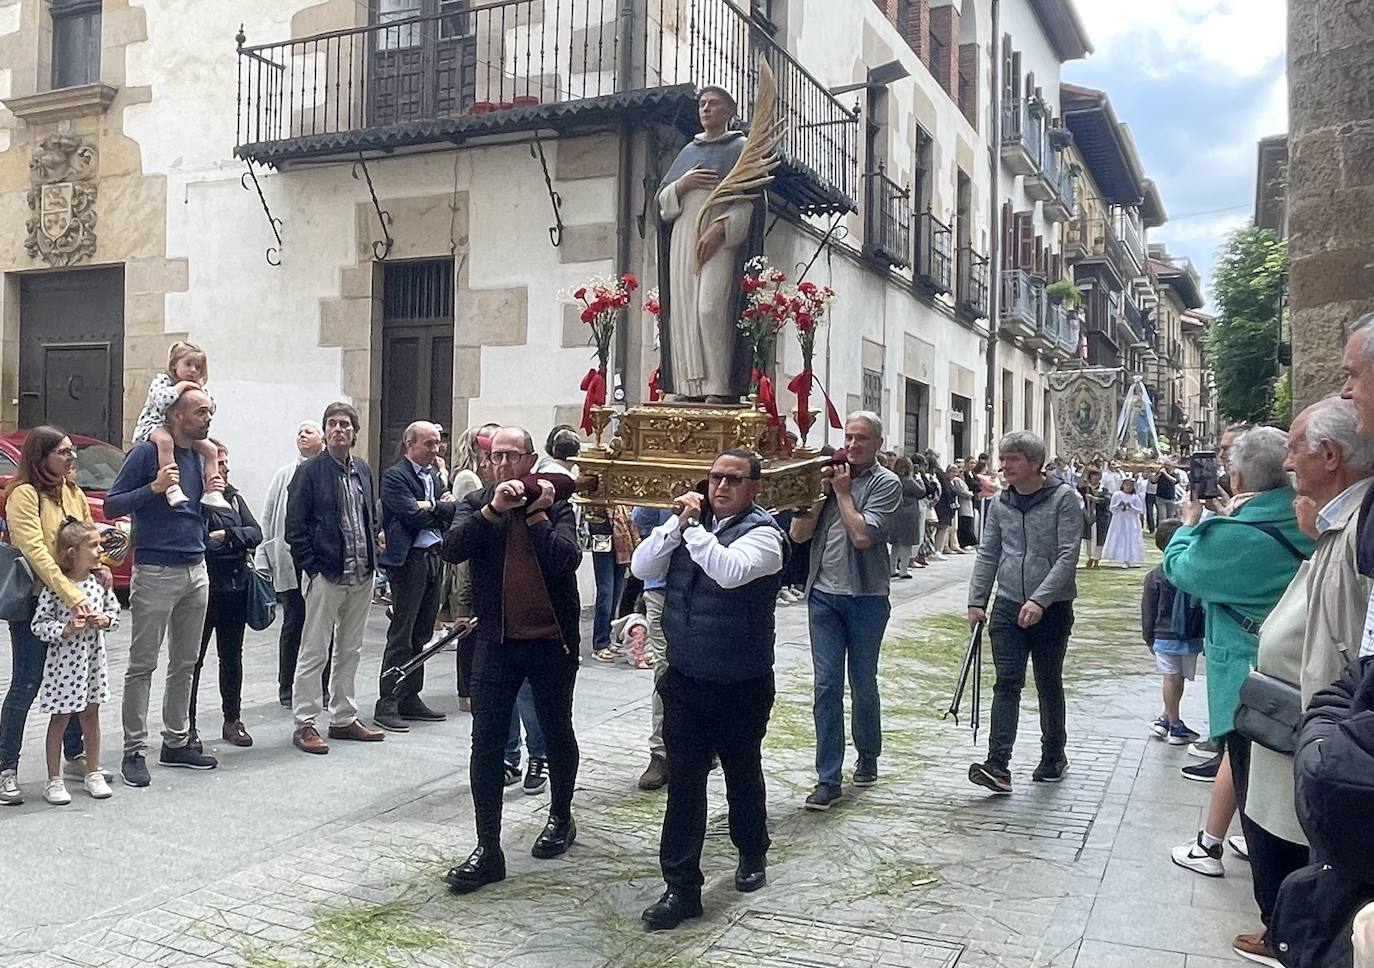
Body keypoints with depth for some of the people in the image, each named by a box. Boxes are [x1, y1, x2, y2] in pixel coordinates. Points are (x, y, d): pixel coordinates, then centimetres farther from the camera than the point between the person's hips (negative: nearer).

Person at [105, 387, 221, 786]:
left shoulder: (202, 455, 11)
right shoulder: (147, 453, -9)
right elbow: (112, 505, -9)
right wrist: (155, 487, -20)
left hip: (196, 570, 7)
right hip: (156, 571, -7)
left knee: (185, 663, 12)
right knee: (143, 665, -1)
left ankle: (176, 742, 22)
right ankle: (134, 751, 6)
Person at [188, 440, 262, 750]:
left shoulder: (234, 497, 10)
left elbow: (255, 533, 1)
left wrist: (225, 535, -13)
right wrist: (237, 540, -15)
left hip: (235, 587, 6)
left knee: (232, 657, 15)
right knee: (193, 658, 2)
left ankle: (233, 720, 26)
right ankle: (188, 726, 11)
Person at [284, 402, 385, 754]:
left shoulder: (363, 470, 11)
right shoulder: (310, 471, -7)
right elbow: (295, 526, -9)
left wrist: (372, 560, 8)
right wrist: (311, 567, -14)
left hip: (362, 576, 6)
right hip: (326, 576, -6)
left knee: (350, 652, 14)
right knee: (314, 653, 0)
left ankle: (343, 718, 25)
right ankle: (304, 723, 9)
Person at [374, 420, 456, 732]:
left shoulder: (433, 475, 17)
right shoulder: (394, 476, -7)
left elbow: (455, 511, 7)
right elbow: (413, 516, -19)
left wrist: (431, 506, -8)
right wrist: (441, 508, -4)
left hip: (433, 557, 8)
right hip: (409, 560, -8)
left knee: (421, 635, 12)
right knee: (401, 636, -5)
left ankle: (410, 699, 20)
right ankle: (387, 705, 1)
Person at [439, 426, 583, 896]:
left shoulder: (555, 505, -2)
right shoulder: (476, 504, 3)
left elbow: (566, 559, -17)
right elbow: (452, 549, -14)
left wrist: (536, 514, -15)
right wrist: (492, 509, -21)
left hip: (552, 641, -1)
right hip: (496, 643, 1)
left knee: (557, 733, 16)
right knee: (486, 743, -2)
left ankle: (560, 817, 38)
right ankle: (487, 850, 5)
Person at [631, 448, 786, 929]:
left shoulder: (762, 532, -12)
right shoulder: (689, 522, 5)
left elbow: (730, 571, -32)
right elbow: (642, 567, -4)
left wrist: (693, 527, -24)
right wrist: (679, 523, -13)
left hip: (741, 685, -3)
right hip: (684, 678, 4)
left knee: (742, 773, 17)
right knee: (684, 781, 3)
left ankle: (752, 853, 41)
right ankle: (682, 886, 11)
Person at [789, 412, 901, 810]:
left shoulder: (885, 483, -4)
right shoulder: (828, 475, 8)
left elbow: (862, 536, -18)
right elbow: (798, 533, 2)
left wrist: (843, 492, -9)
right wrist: (821, 491, -7)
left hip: (866, 597, -3)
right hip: (823, 594, 3)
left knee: (863, 684, 11)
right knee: (827, 685, 0)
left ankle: (867, 758, 32)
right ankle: (828, 779, 4)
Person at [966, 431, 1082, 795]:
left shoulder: (1063, 498, -8)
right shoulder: (1000, 503, 6)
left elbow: (1067, 556, -15)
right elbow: (988, 555, 10)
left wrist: (1040, 600, -24)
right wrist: (976, 601, 4)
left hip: (1051, 609, -3)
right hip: (1008, 607, 3)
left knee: (1049, 685, 12)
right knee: (1006, 684, -5)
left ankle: (1054, 757, 29)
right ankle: (998, 765, -10)